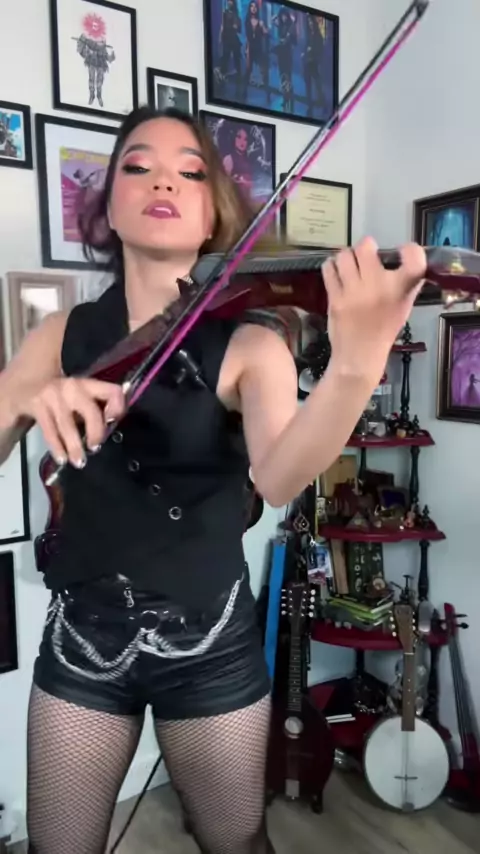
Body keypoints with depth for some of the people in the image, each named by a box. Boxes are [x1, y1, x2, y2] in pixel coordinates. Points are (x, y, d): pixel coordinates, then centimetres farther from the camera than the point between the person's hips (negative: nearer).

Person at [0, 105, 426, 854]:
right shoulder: (61, 337, -1)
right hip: (82, 637, 2)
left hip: (210, 640, -1)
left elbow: (278, 478, -28)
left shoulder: (248, 344, -11)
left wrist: (356, 366, -46)